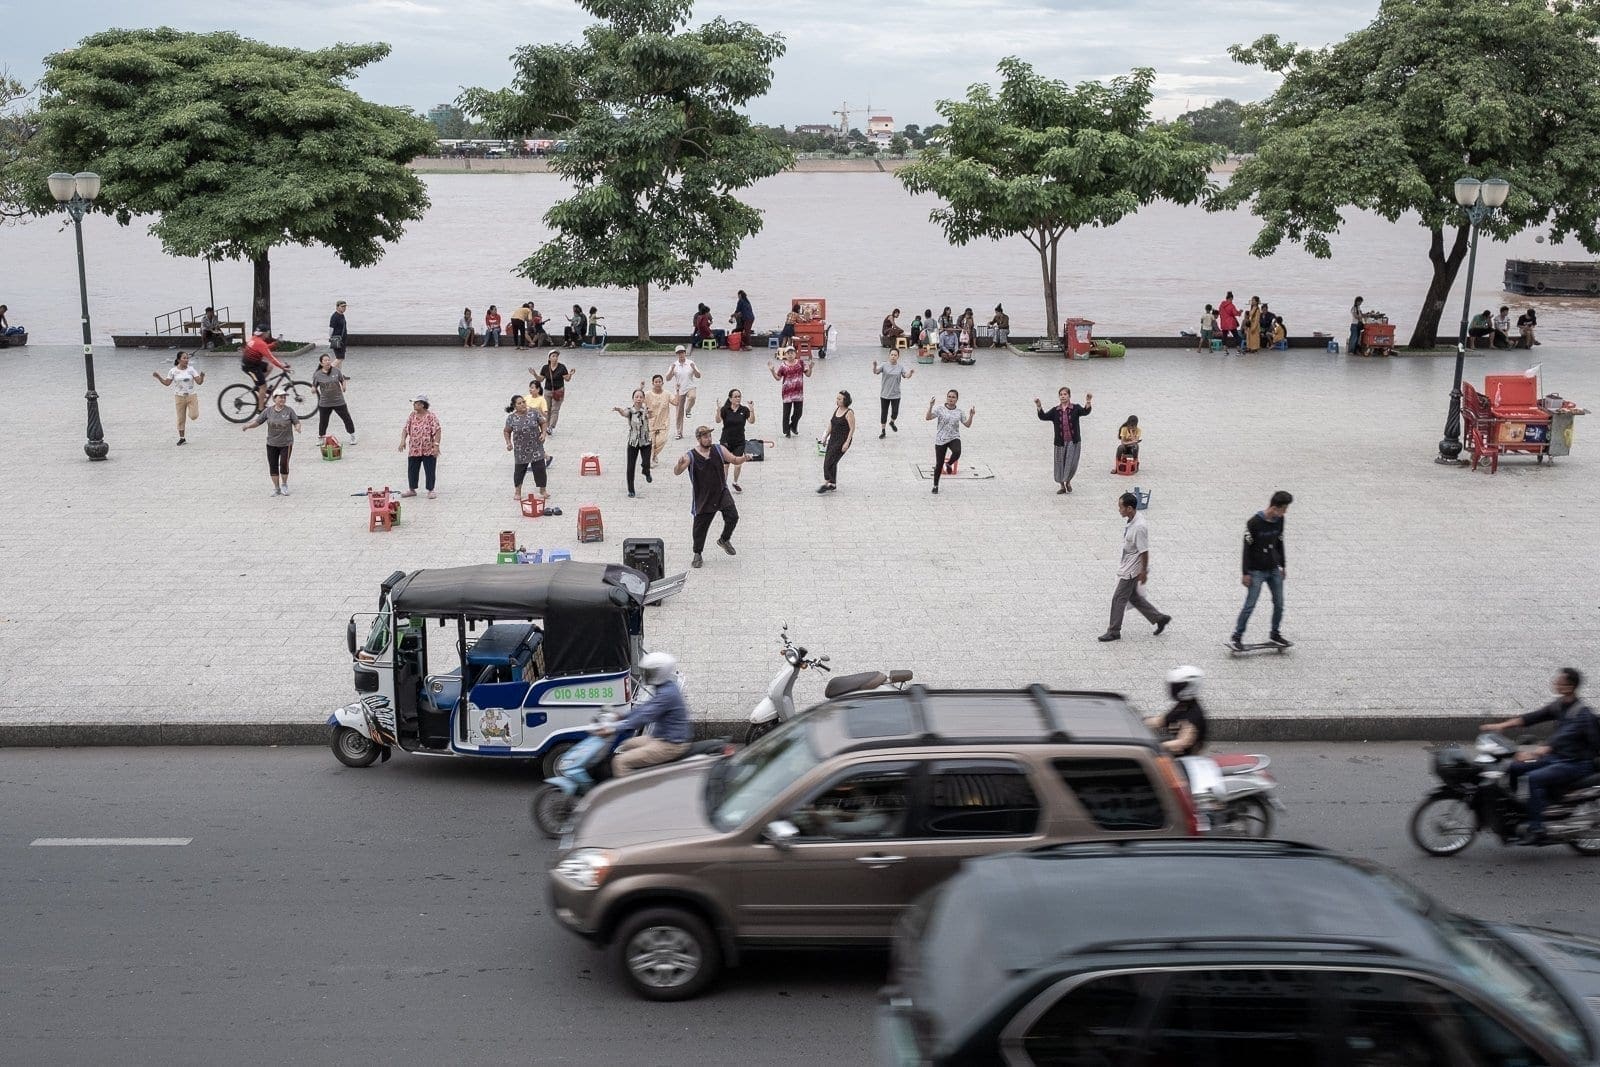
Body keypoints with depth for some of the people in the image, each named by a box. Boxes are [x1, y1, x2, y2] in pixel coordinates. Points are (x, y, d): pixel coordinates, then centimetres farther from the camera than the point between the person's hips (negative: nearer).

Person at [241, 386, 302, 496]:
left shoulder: (289, 410, -4)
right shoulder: (268, 411, 0)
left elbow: (297, 423, -2)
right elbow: (257, 422, 3)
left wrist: (297, 428, -25)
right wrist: (247, 426, -14)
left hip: (286, 443, -2)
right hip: (272, 444, 2)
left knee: (284, 464, -8)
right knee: (273, 466, 5)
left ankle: (284, 485, 16)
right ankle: (276, 488, 19)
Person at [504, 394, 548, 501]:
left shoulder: (534, 413, -7)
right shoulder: (511, 418, -7)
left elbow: (543, 423, 4)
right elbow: (507, 431, 5)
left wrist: (543, 433, -11)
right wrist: (508, 443, -8)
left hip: (536, 447, 0)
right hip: (520, 450, 0)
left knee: (539, 468, 2)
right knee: (519, 470, 8)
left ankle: (542, 490, 20)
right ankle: (518, 491, 27)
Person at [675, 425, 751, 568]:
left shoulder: (719, 450, -2)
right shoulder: (690, 456, -12)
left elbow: (734, 460, 7)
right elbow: (677, 472, -19)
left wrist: (743, 458, -15)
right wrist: (680, 464, -42)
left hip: (721, 492, 2)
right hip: (703, 496, -2)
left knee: (732, 516, -12)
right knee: (700, 526, 6)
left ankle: (724, 540, 17)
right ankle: (697, 554, 25)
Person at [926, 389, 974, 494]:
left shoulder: (959, 412, 4)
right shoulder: (940, 410, -4)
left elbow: (967, 425, 7)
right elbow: (928, 418, -14)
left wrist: (971, 416, -9)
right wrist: (931, 406, -25)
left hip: (954, 438, 1)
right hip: (941, 440, -1)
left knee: (957, 452, -33)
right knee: (939, 464, 3)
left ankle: (949, 464, 1)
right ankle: (935, 485, 22)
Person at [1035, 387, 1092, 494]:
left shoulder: (1075, 408, 0)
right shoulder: (1055, 411, 5)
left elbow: (1086, 411, -15)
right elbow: (1043, 416, -4)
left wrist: (1088, 401, -35)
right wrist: (1038, 406, -19)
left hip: (1073, 442, -2)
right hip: (1060, 442, 2)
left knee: (1071, 464, -3)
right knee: (1060, 464, 6)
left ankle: (1068, 482, 25)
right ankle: (1062, 486, 23)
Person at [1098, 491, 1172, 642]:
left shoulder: (1139, 527, -29)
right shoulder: (1129, 520, 0)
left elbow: (1144, 551, -23)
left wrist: (1144, 572, -17)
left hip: (1132, 570, -9)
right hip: (1126, 566, 9)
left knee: (1119, 599, 2)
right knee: (1133, 597, 19)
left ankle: (1114, 632, 15)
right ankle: (1160, 618, 30)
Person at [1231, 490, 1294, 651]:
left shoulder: (1279, 520, 2)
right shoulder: (1254, 522, -18)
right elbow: (1247, 548, -14)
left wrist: (1283, 565, 19)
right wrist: (1246, 573, -14)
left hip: (1274, 570, 6)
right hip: (1257, 571, -6)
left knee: (1279, 603, 7)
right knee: (1250, 605, -7)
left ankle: (1275, 634, 24)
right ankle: (1236, 637, 1)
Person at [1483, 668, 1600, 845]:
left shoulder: (1582, 712, -20)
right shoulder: (1559, 705, 7)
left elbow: (1562, 737, -32)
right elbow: (1534, 717, 5)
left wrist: (1534, 753, -43)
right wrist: (1501, 725, -6)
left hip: (1577, 763, -9)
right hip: (1557, 758, 9)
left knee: (1535, 778, -29)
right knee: (1513, 769, 2)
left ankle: (1536, 830, -27)